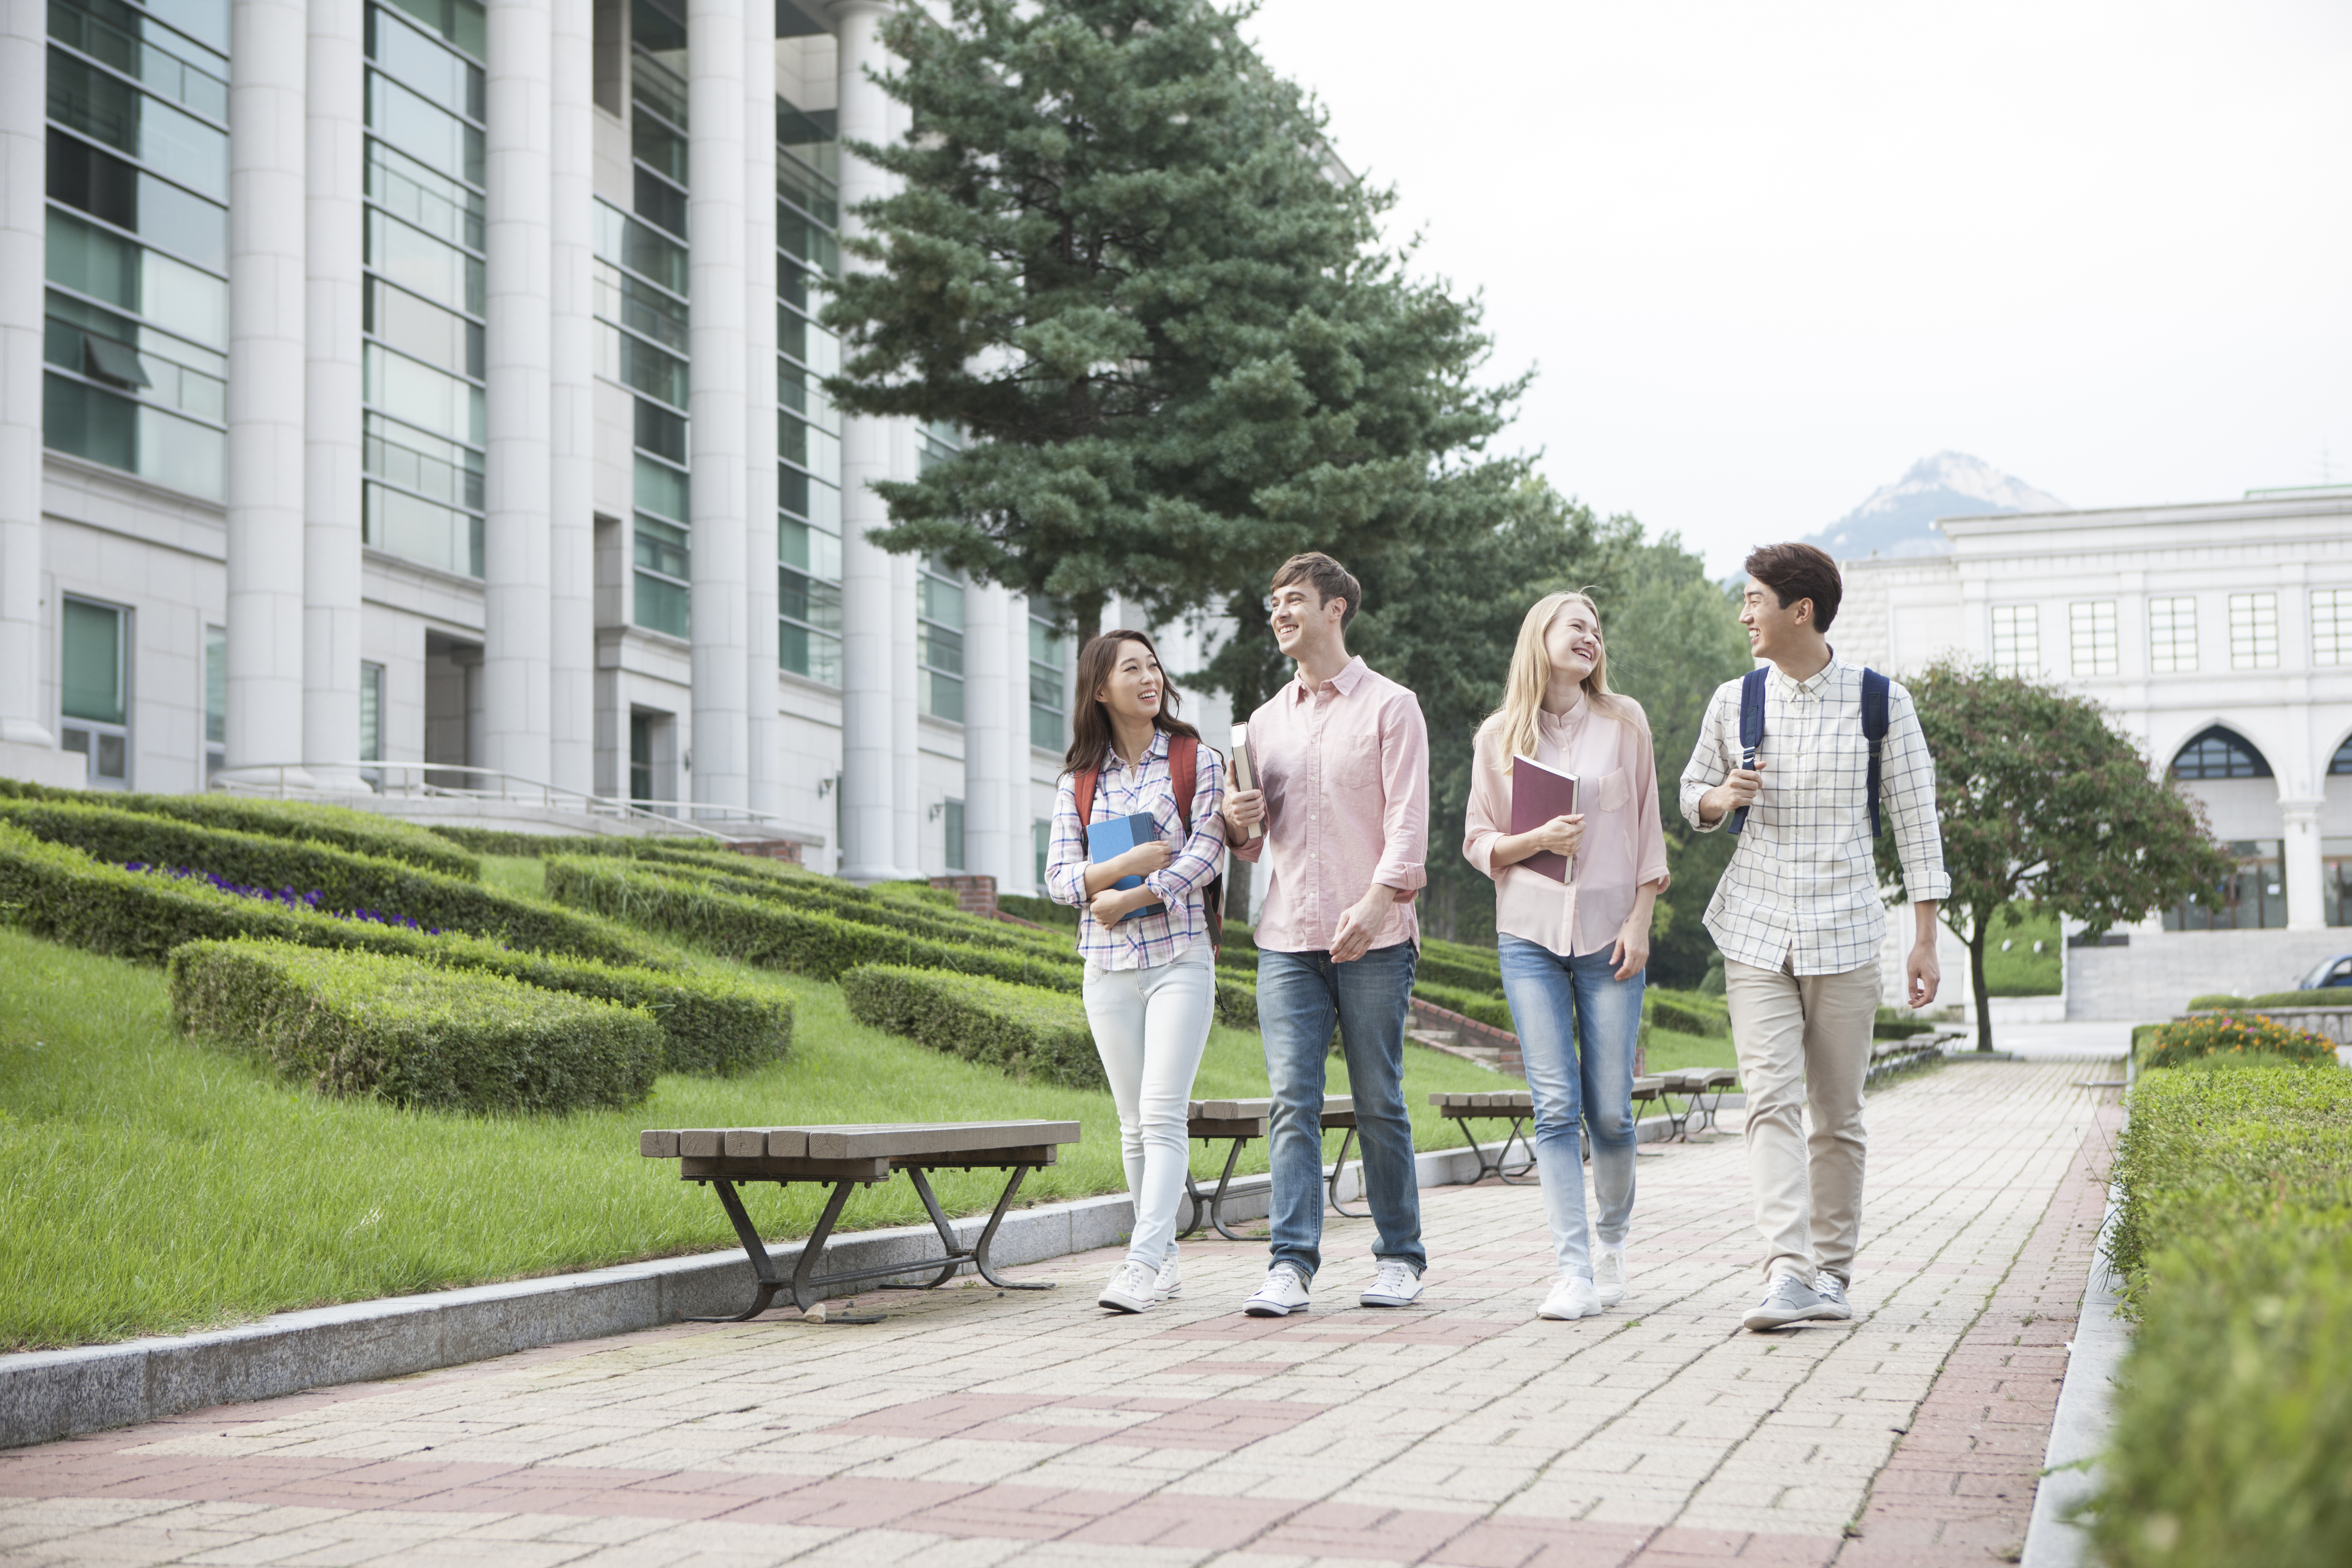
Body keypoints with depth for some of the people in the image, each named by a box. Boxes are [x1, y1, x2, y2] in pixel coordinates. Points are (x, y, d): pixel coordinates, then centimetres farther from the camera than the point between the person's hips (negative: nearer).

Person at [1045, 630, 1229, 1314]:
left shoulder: (1196, 760, 4)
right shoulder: (1079, 779, 11)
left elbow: (1206, 852, -7)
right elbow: (1060, 877, 4)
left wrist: (1130, 897, -13)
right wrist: (1131, 862, -13)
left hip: (1180, 956, -3)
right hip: (1107, 965, 3)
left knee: (1162, 1114, -14)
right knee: (1134, 1123, 7)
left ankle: (1142, 1264, -20)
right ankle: (1165, 1259, 16)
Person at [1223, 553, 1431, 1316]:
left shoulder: (1389, 706, 4)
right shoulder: (1266, 720, 18)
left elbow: (1407, 818, -5)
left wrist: (1378, 900, -20)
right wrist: (1240, 824, -1)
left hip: (1372, 938, -4)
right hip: (1287, 937, 4)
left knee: (1379, 1102, 1)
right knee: (1292, 1101, -5)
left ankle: (1400, 1258, 12)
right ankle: (1291, 1265, -6)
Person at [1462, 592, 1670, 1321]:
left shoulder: (1623, 721, 7)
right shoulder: (1499, 735, 7)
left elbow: (1647, 826, 8)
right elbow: (1478, 841, 9)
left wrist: (1641, 918, -1)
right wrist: (1536, 841, -10)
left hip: (1610, 932, 0)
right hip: (1530, 932, 0)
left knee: (1609, 1108, 0)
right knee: (1555, 1105, -7)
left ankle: (1613, 1235, 25)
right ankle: (1574, 1270, -6)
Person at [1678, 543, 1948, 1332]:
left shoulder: (1882, 701, 0)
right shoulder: (1734, 702, 7)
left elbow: (1915, 820, 3)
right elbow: (1692, 793, 20)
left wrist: (1926, 939, -1)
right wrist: (1724, 797, -6)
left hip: (1845, 933, -1)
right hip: (1756, 931, 1)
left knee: (1838, 1114, 5)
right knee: (1772, 1101, -12)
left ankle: (1833, 1273, 16)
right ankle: (1788, 1274, -20)